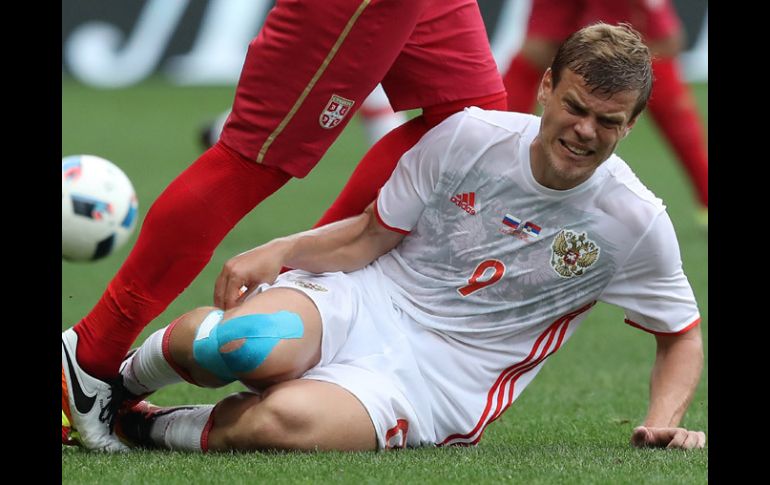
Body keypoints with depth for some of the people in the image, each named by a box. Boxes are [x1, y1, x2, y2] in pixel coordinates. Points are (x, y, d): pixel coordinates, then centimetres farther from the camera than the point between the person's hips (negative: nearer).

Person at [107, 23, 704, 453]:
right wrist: (279, 252, -12)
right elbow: (369, 236, 5)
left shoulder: (635, 224, -6)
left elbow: (682, 336, 9)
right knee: (250, 343, -37)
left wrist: (663, 420, -10)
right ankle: (121, 379, -2)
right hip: (360, 304, 1)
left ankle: (148, 428, -6)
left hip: (441, 377, -1)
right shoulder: (470, 136, -5)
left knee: (286, 420, -37)